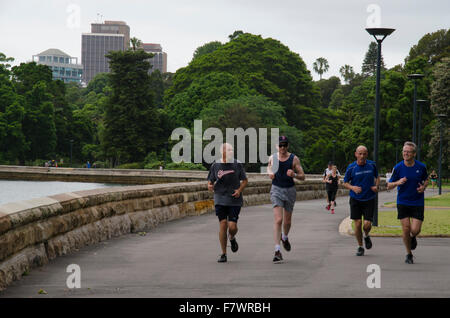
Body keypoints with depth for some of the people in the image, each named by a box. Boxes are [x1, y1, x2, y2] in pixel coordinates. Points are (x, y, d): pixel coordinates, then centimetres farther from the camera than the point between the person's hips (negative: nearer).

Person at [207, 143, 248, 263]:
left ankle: (232, 239, 30)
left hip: (235, 200, 0)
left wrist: (239, 190, -8)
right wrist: (210, 186, -14)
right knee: (223, 224, -8)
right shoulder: (215, 165, 1)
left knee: (232, 226, -9)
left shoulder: (237, 164, 1)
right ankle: (223, 254, 3)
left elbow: (245, 180, 9)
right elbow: (210, 181, 9)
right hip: (220, 200, 0)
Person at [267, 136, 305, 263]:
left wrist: (294, 175, -24)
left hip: (290, 190, 1)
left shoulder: (294, 159, -3)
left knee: (287, 221, 14)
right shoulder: (272, 158, 0)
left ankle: (284, 237, 49)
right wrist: (270, 173, 1)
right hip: (276, 190, -1)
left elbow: (302, 176, -3)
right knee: (278, 220, -15)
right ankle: (277, 251, -17)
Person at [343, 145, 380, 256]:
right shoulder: (351, 167, -6)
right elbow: (345, 183, 3)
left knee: (367, 224, -9)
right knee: (358, 223, -5)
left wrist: (376, 186, -3)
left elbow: (377, 177, 16)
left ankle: (366, 236, 27)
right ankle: (360, 246, 15)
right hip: (355, 199, -1)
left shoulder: (372, 165, -1)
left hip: (369, 199, 1)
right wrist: (353, 187, -17)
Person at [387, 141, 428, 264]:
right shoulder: (398, 167, -7)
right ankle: (409, 254, 16)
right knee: (406, 229, -4)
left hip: (418, 203, 0)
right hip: (403, 202, 0)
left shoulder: (421, 167, -5)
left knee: (415, 230, -9)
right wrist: (397, 182, -22)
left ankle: (413, 237, 30)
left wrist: (423, 187, -8)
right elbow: (389, 185, 0)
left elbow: (426, 179, 14)